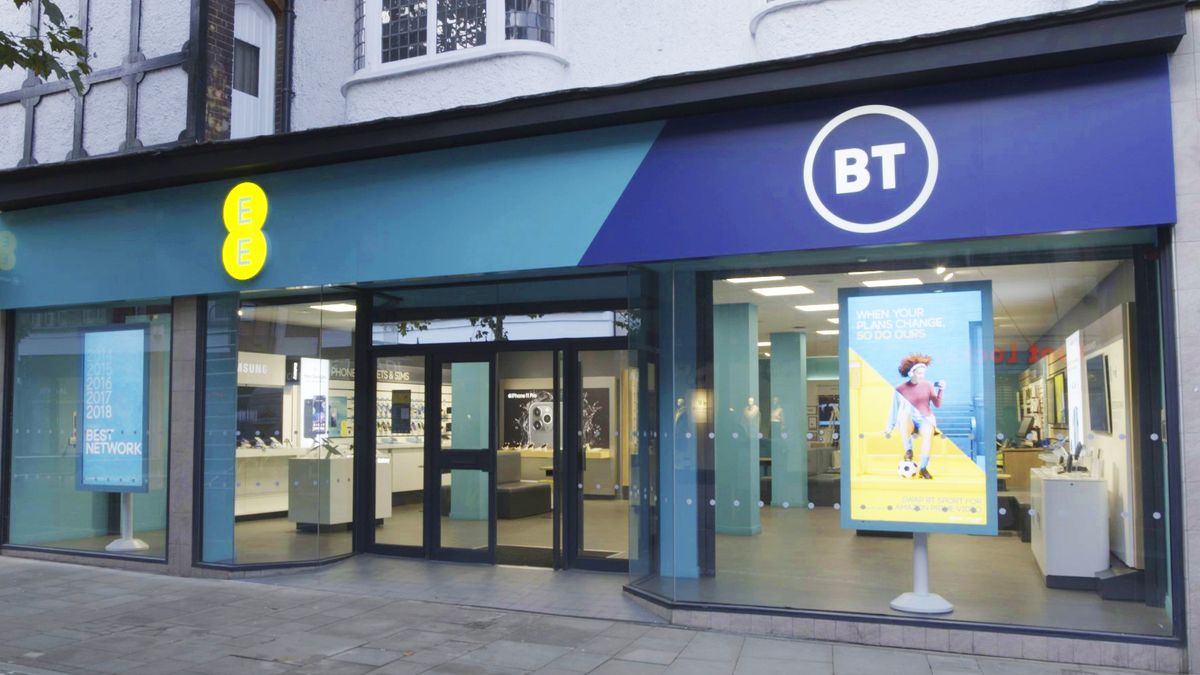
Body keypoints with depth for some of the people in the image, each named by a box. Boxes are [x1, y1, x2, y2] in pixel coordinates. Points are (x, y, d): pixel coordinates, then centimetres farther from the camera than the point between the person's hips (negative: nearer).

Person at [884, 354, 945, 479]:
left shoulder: (928, 385, 0)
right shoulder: (901, 389, -2)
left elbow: (937, 405, -5)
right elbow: (894, 409, 4)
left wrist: (941, 391, -20)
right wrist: (890, 428, 4)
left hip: (925, 420, 0)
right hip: (908, 422, 0)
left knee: (927, 432, -35)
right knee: (905, 409, -35)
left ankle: (923, 468, -20)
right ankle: (908, 450, -24)